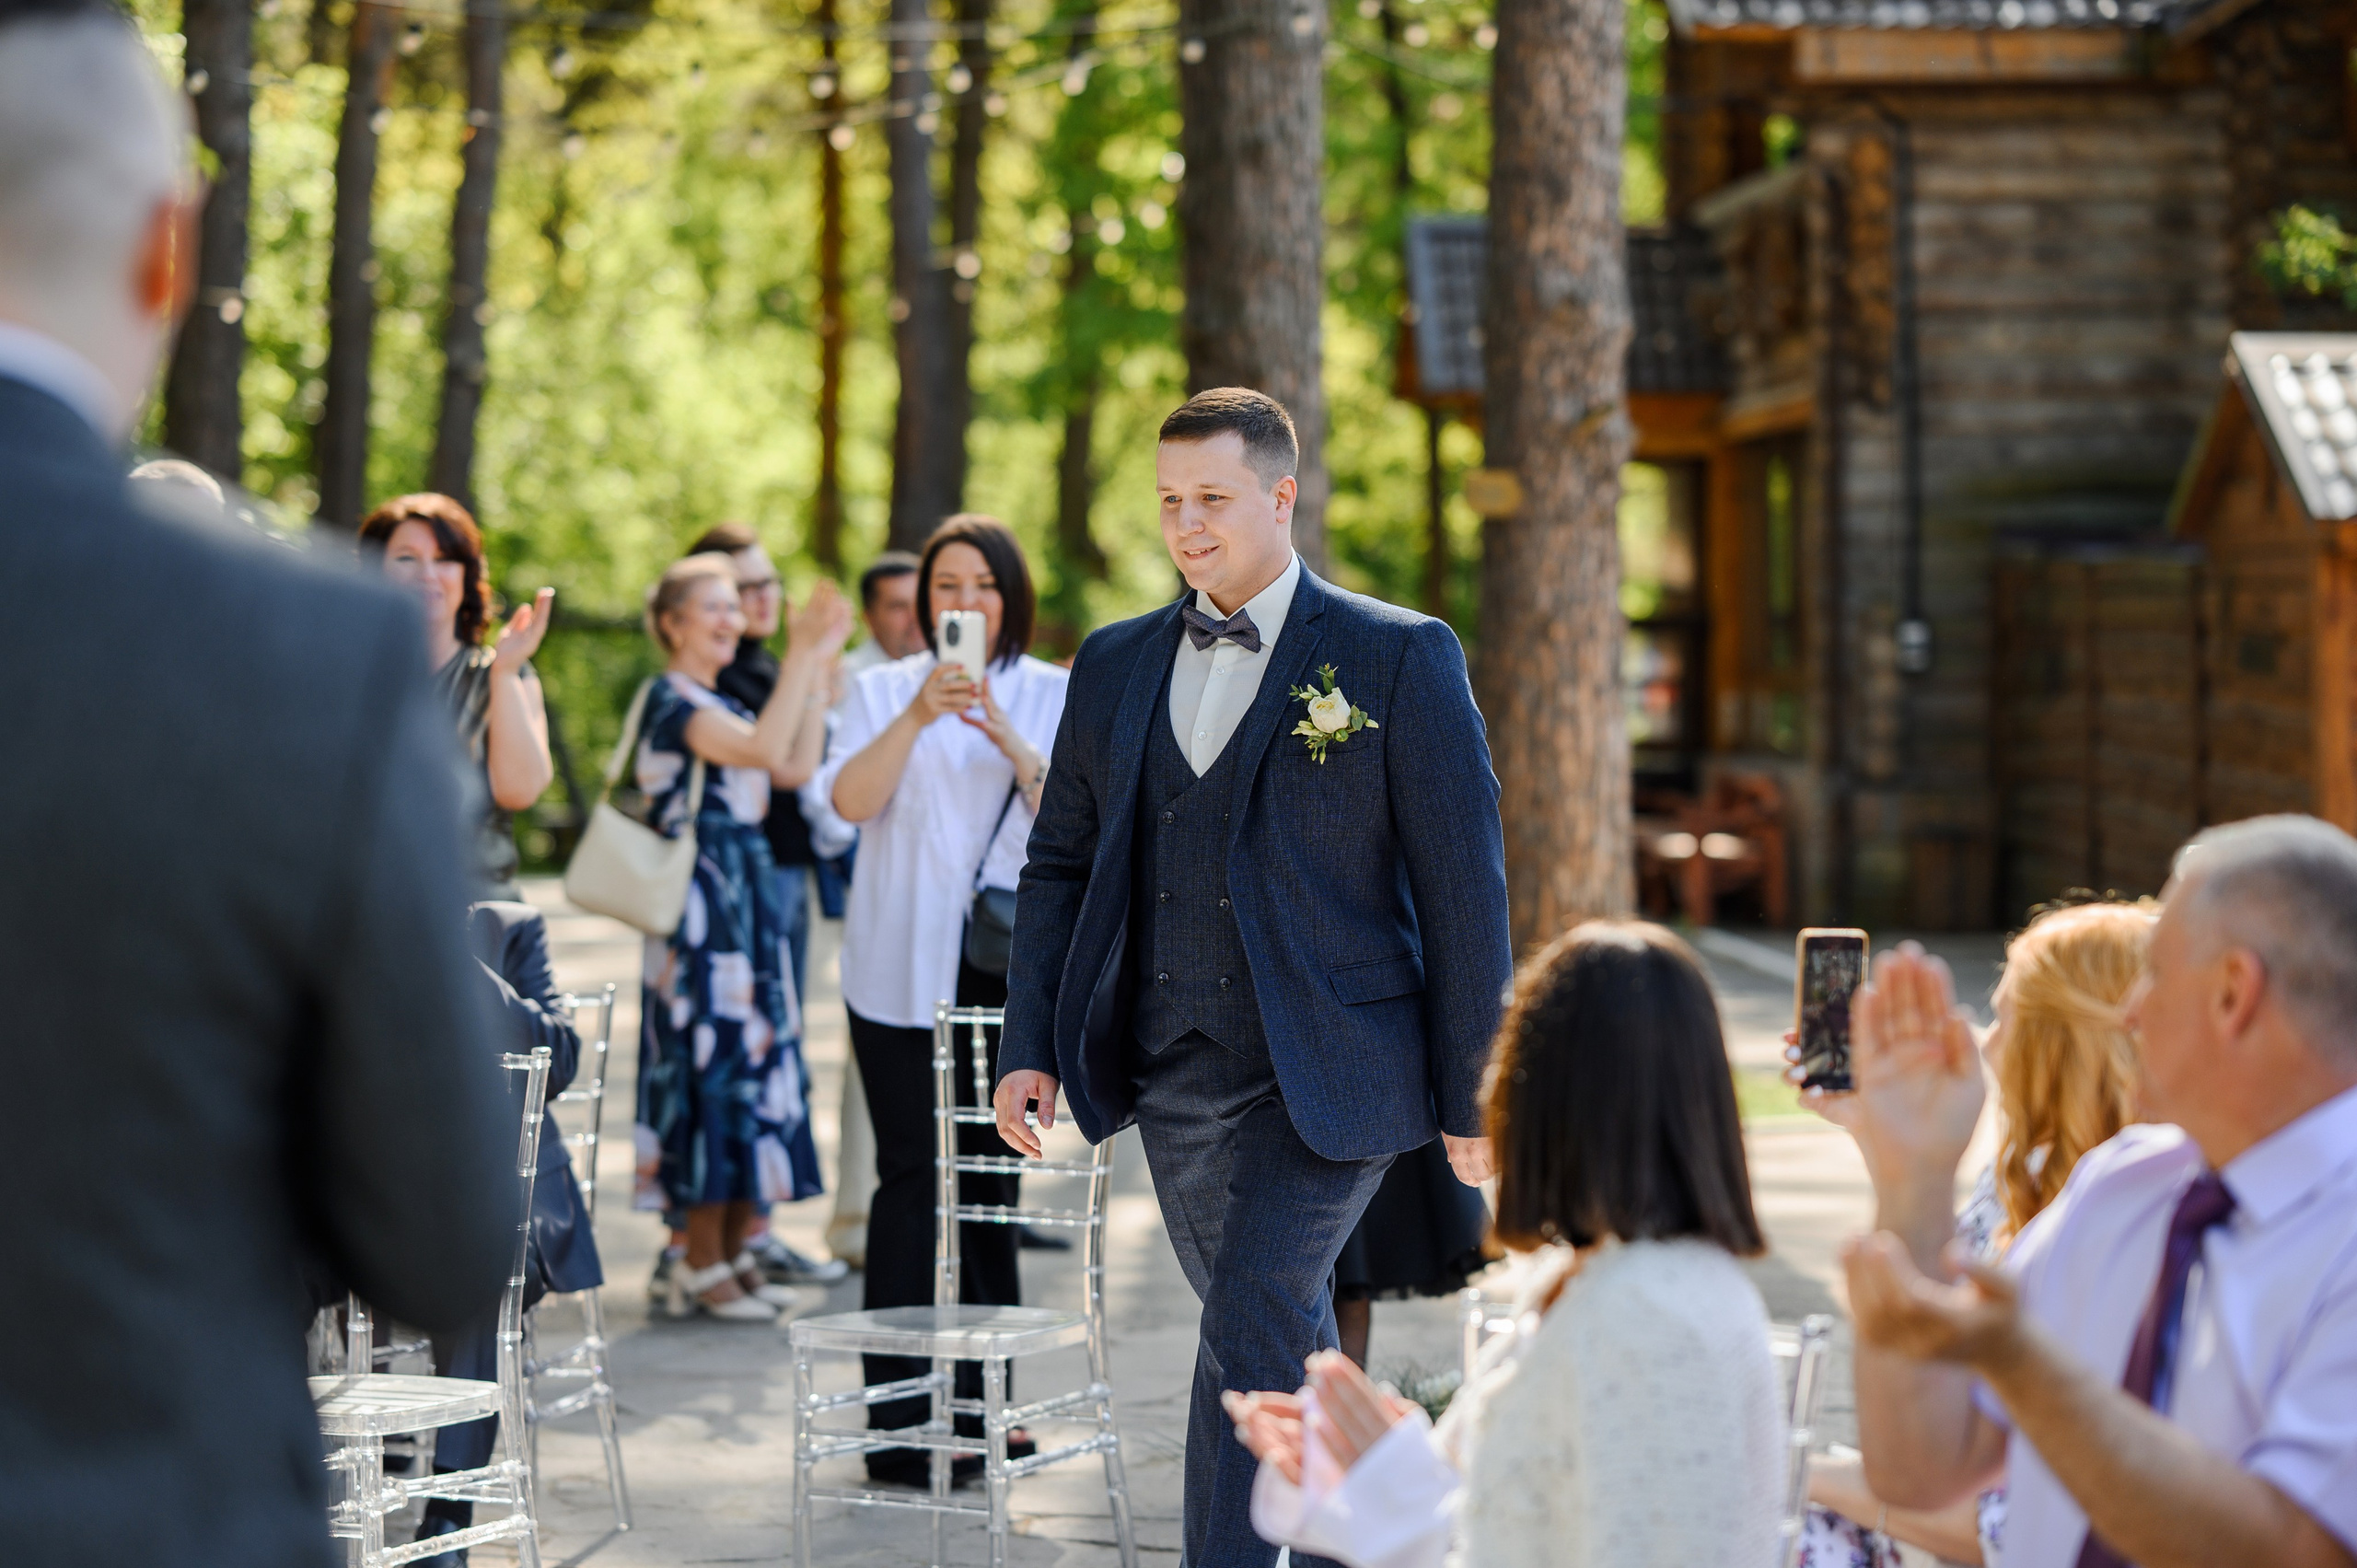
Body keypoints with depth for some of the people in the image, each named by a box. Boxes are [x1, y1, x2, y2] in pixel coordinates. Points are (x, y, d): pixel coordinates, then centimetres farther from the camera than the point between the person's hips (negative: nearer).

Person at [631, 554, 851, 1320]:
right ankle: (703, 1267, -2)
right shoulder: (668, 700, -10)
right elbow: (764, 750, -23)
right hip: (700, 902, -9)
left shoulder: (722, 705, 19)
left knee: (754, 1052, 8)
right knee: (712, 1058, -8)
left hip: (747, 896, 9)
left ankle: (735, 1252, 13)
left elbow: (796, 764, 7)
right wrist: (802, 657, -20)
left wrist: (817, 660, 5)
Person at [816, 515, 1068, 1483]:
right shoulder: (885, 691, 8)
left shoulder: (1054, 696, 11)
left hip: (1013, 975, 2)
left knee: (990, 1180, 5)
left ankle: (975, 1407, 15)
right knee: (913, 1181, -6)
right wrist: (916, 718, -20)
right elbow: (851, 800, -7)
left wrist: (1009, 739, -17)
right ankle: (900, 1423, -4)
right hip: (903, 975, -2)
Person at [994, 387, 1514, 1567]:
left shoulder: (1400, 659, -4)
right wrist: (1031, 1049, 3)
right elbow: (1059, 864, 14)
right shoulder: (1116, 666, 10)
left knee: (1250, 1331, -18)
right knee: (1283, 1349, 16)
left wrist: (1473, 1097, -6)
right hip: (1174, 1073, 5)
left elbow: (1462, 885, -5)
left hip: (1325, 1070, -5)